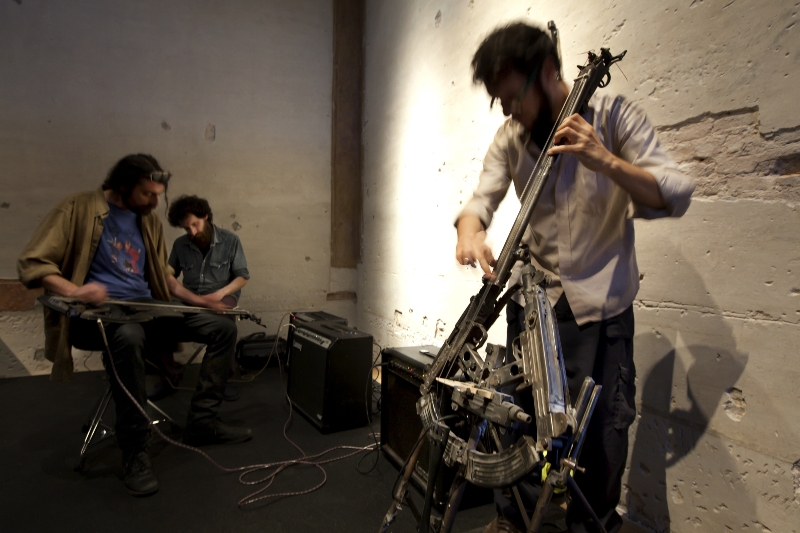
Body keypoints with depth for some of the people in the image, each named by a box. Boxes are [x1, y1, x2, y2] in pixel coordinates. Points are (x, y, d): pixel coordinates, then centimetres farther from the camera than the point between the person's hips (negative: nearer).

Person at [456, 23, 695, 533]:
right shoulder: (510, 137, 2)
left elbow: (677, 195, -14)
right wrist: (471, 229, -27)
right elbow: (482, 198, -4)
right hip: (531, 298, 3)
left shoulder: (613, 114, -9)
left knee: (604, 428, 1)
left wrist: (604, 160, -31)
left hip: (600, 305, -2)